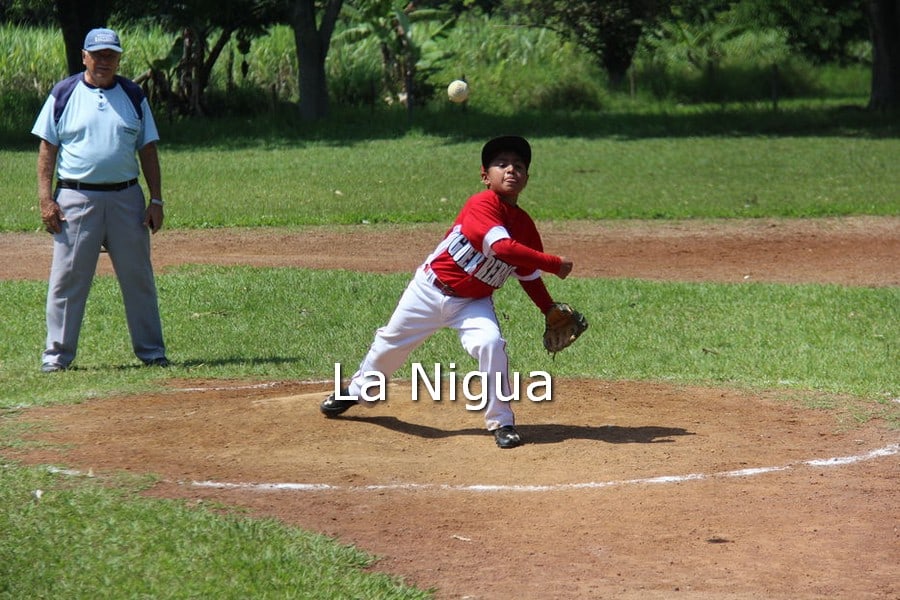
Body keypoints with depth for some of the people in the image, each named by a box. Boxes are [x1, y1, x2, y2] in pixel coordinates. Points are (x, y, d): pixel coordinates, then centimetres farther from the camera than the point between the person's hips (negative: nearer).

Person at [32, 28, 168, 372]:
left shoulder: (133, 96, 10)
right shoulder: (63, 95, 3)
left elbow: (148, 150, 11)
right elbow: (47, 149, 2)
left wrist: (156, 201, 3)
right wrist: (46, 199, -7)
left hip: (126, 198, 2)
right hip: (76, 198, -2)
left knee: (138, 277, 6)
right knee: (67, 278, -2)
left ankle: (151, 351, 14)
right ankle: (57, 354, 3)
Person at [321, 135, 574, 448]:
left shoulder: (525, 225, -4)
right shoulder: (481, 205, -25)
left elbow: (529, 276, 7)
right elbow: (503, 248, -38)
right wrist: (555, 264, -35)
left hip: (473, 302, 3)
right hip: (430, 289, -3)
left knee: (491, 344, -24)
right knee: (391, 343, 13)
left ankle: (501, 422, -10)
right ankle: (357, 389, 43)